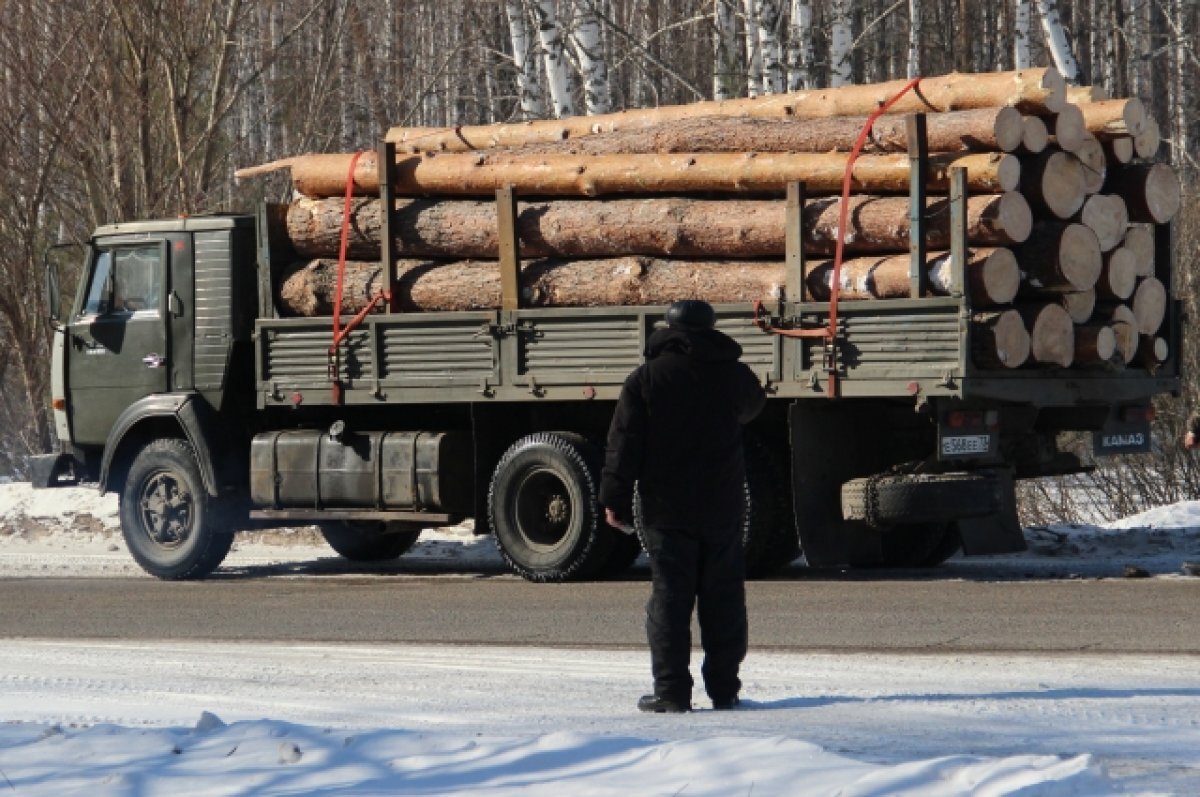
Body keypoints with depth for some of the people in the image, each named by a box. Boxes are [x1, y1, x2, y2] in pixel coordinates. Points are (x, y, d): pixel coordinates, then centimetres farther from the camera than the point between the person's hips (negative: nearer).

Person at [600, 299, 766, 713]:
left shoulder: (646, 379, -3)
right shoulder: (734, 374, 3)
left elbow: (624, 444, -5)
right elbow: (752, 406, 26)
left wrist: (615, 498, 0)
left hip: (666, 508, -2)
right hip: (722, 505, 2)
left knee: (669, 597, 0)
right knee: (723, 597, 8)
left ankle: (671, 690, -5)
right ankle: (724, 689, 8)